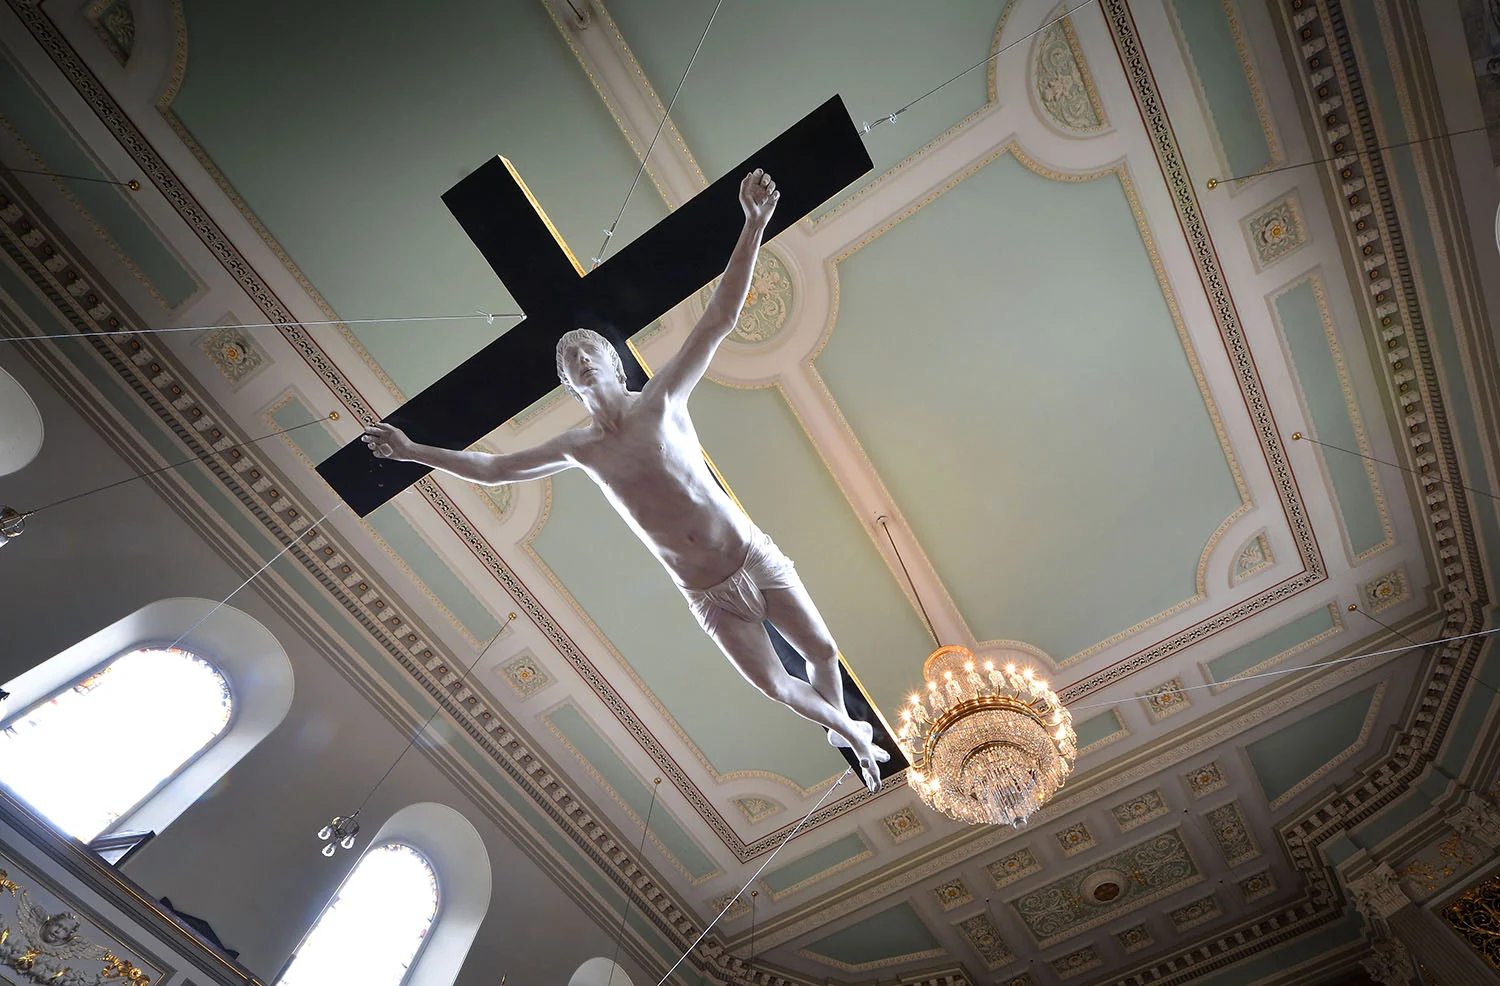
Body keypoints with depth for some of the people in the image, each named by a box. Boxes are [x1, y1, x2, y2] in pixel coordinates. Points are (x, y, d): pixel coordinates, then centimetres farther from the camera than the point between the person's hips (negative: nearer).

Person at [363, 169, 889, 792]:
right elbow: (491, 468, 13)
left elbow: (718, 320, -14)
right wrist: (413, 451, 14)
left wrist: (754, 226, -22)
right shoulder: (578, 449, 1)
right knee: (774, 685, 9)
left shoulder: (662, 400, -6)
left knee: (822, 651, 10)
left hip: (755, 559, -1)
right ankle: (852, 733, 39)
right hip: (709, 596, 1)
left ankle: (845, 727, 43)